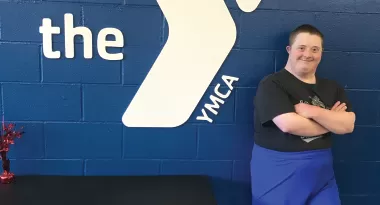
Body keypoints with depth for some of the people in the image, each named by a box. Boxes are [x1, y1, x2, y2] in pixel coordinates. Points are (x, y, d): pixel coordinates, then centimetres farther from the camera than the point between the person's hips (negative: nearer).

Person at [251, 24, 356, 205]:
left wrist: (313, 111, -17)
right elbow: (288, 124, -22)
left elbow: (348, 125, -2)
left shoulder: (332, 88, 9)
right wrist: (331, 120, -7)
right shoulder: (272, 84, -10)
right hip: (277, 172, -5)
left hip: (320, 173, 5)